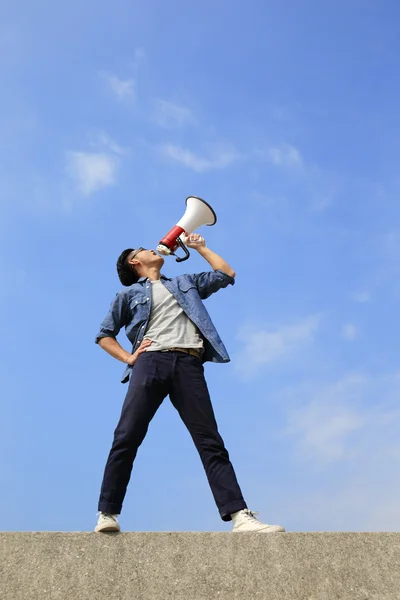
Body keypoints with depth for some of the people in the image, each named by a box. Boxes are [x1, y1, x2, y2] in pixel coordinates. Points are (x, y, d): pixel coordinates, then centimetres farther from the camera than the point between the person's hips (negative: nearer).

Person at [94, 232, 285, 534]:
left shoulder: (185, 283, 32)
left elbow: (227, 274, 33)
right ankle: (108, 514, -9)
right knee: (126, 437, -14)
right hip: (150, 362, -1)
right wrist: (128, 358, 6)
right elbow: (104, 334, 22)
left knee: (211, 442, -8)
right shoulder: (130, 294, 24)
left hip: (188, 364, 1)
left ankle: (240, 515, -15)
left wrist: (200, 247, 39)